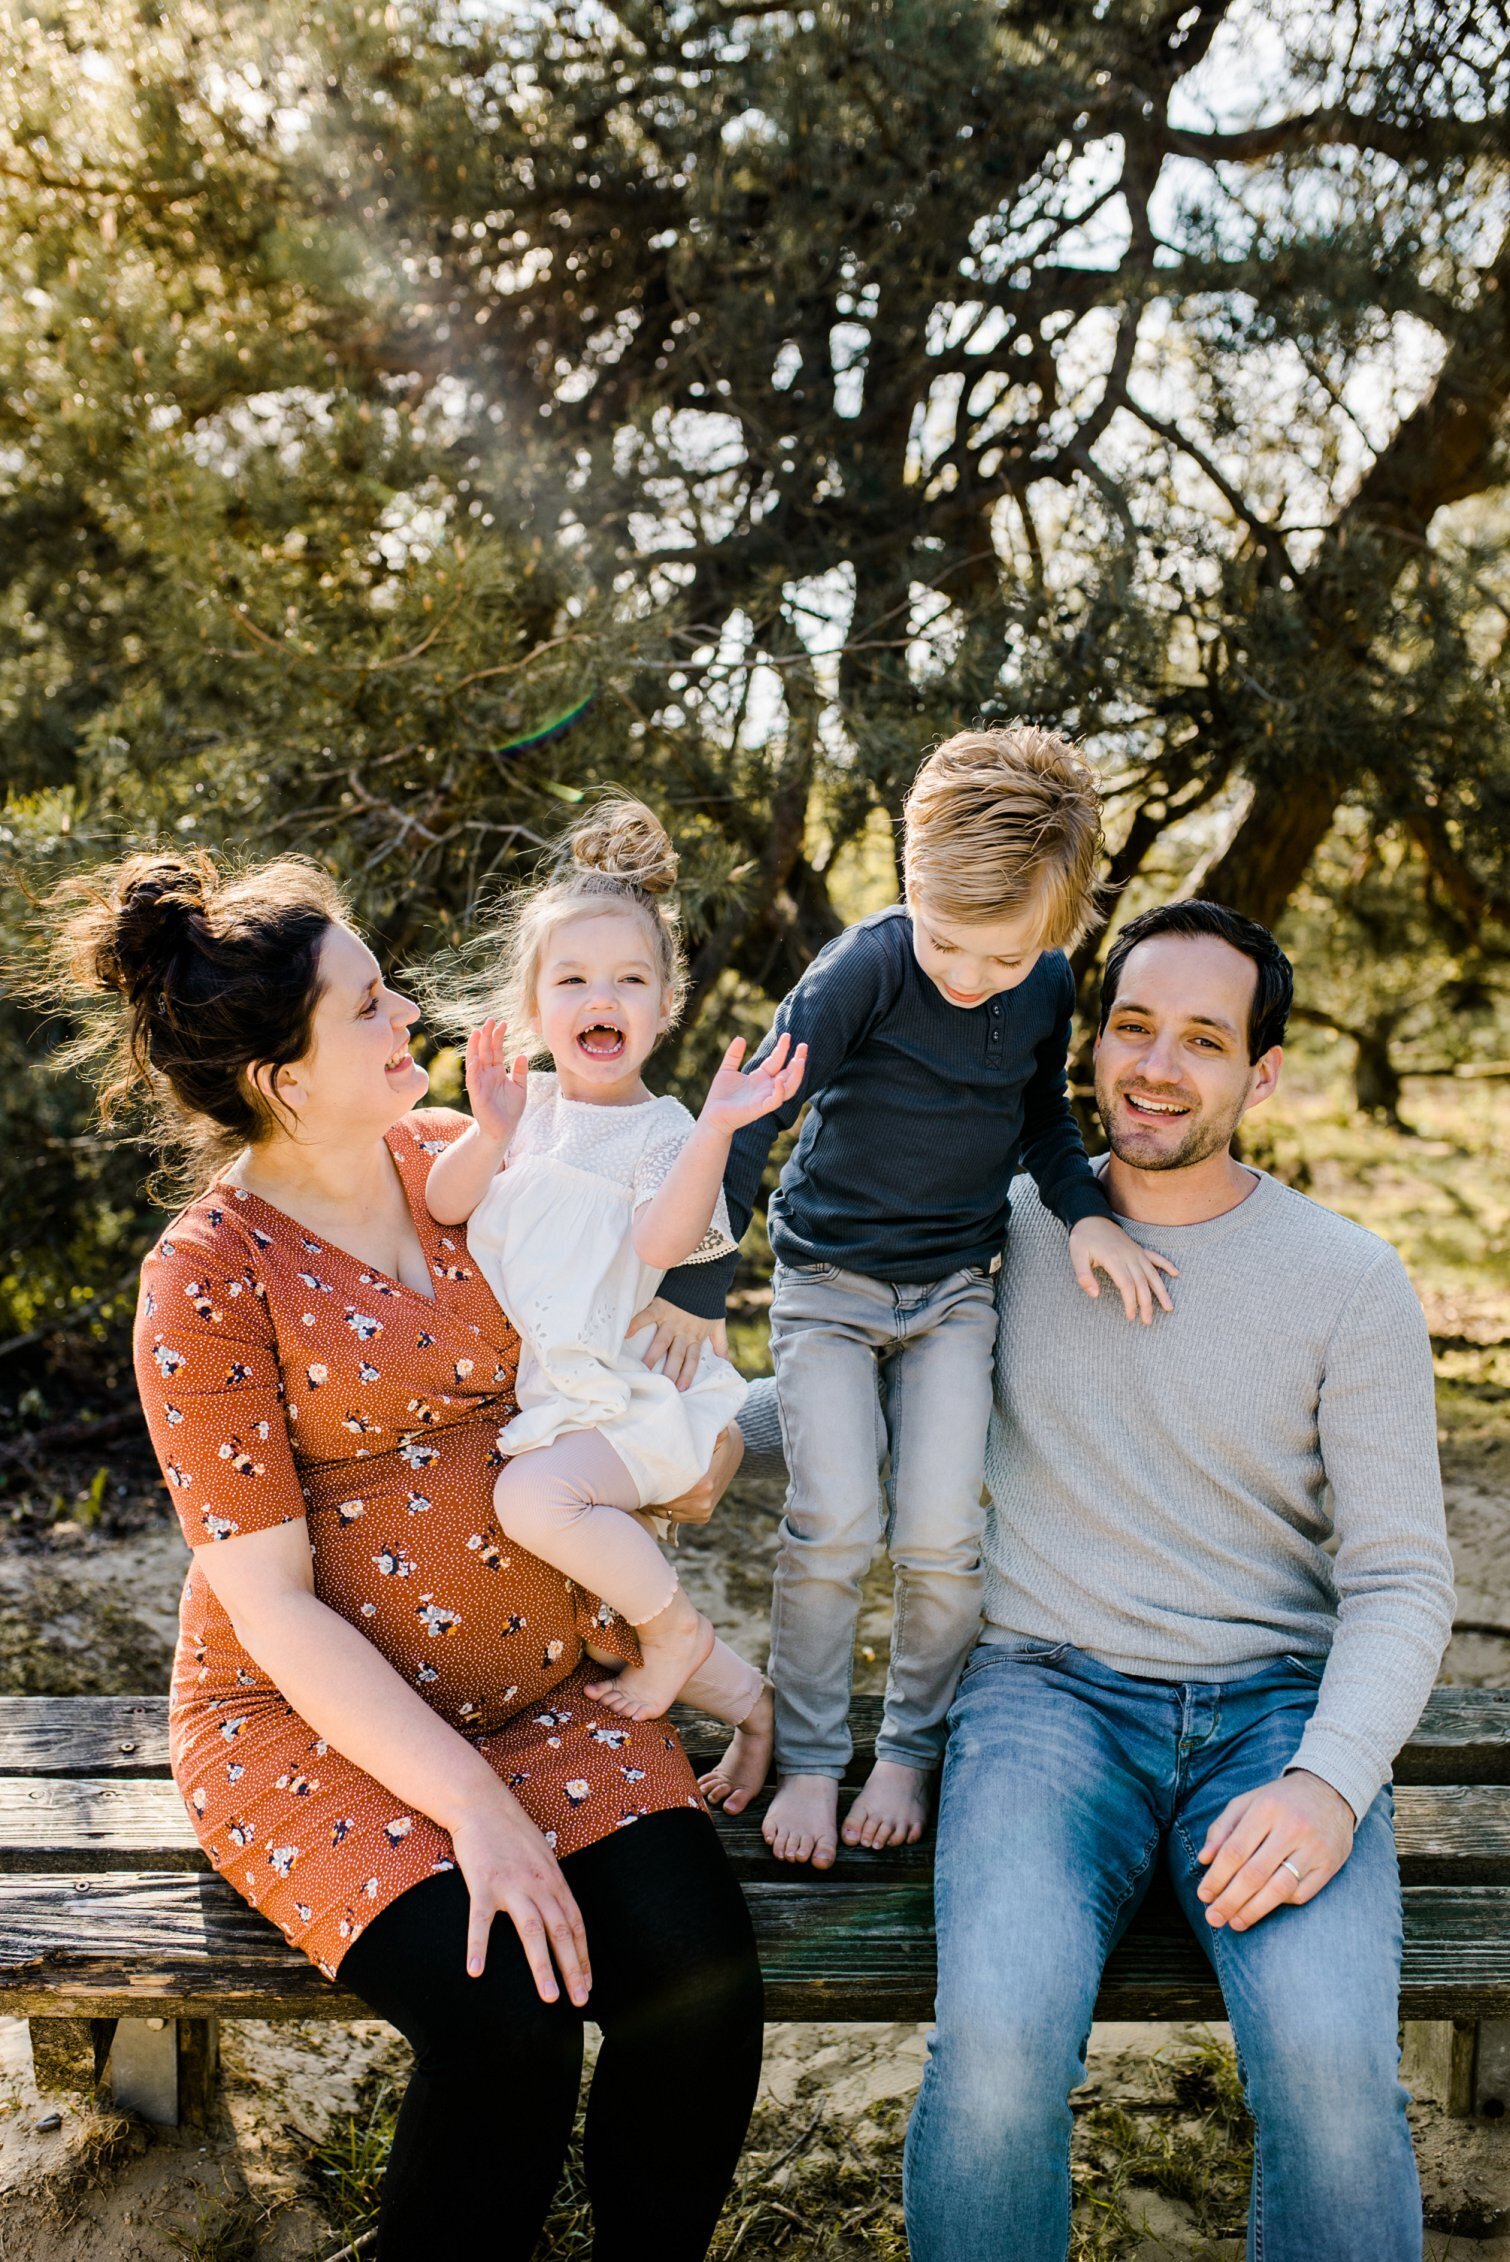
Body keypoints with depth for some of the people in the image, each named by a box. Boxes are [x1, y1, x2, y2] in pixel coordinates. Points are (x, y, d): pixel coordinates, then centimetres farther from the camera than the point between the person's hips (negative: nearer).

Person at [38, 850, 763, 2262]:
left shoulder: (461, 1156, 3)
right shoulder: (209, 1277, -13)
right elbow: (271, 1604, -15)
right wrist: (471, 1805, -21)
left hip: (546, 1682, 5)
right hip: (316, 1722, -4)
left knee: (699, 1975, -17)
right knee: (507, 2028, -25)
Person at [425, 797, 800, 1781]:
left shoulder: (660, 1130, -7)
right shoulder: (525, 1108, 7)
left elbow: (662, 1241, -25)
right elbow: (443, 1206, -5)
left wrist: (716, 1129, -35)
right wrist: (489, 1135, -23)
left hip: (629, 1395, -7)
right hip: (538, 1391, 7)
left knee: (533, 1496, -31)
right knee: (610, 1572, 9)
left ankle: (678, 1631, -8)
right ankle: (746, 1696, 26)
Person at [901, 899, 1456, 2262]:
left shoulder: (1350, 1281, 2)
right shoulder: (1009, 1230, 7)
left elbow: (1401, 1576, -1)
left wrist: (1330, 1778, -18)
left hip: (1276, 1704, 0)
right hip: (1049, 1690, 0)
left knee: (1332, 2069, -28)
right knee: (999, 2047, -28)